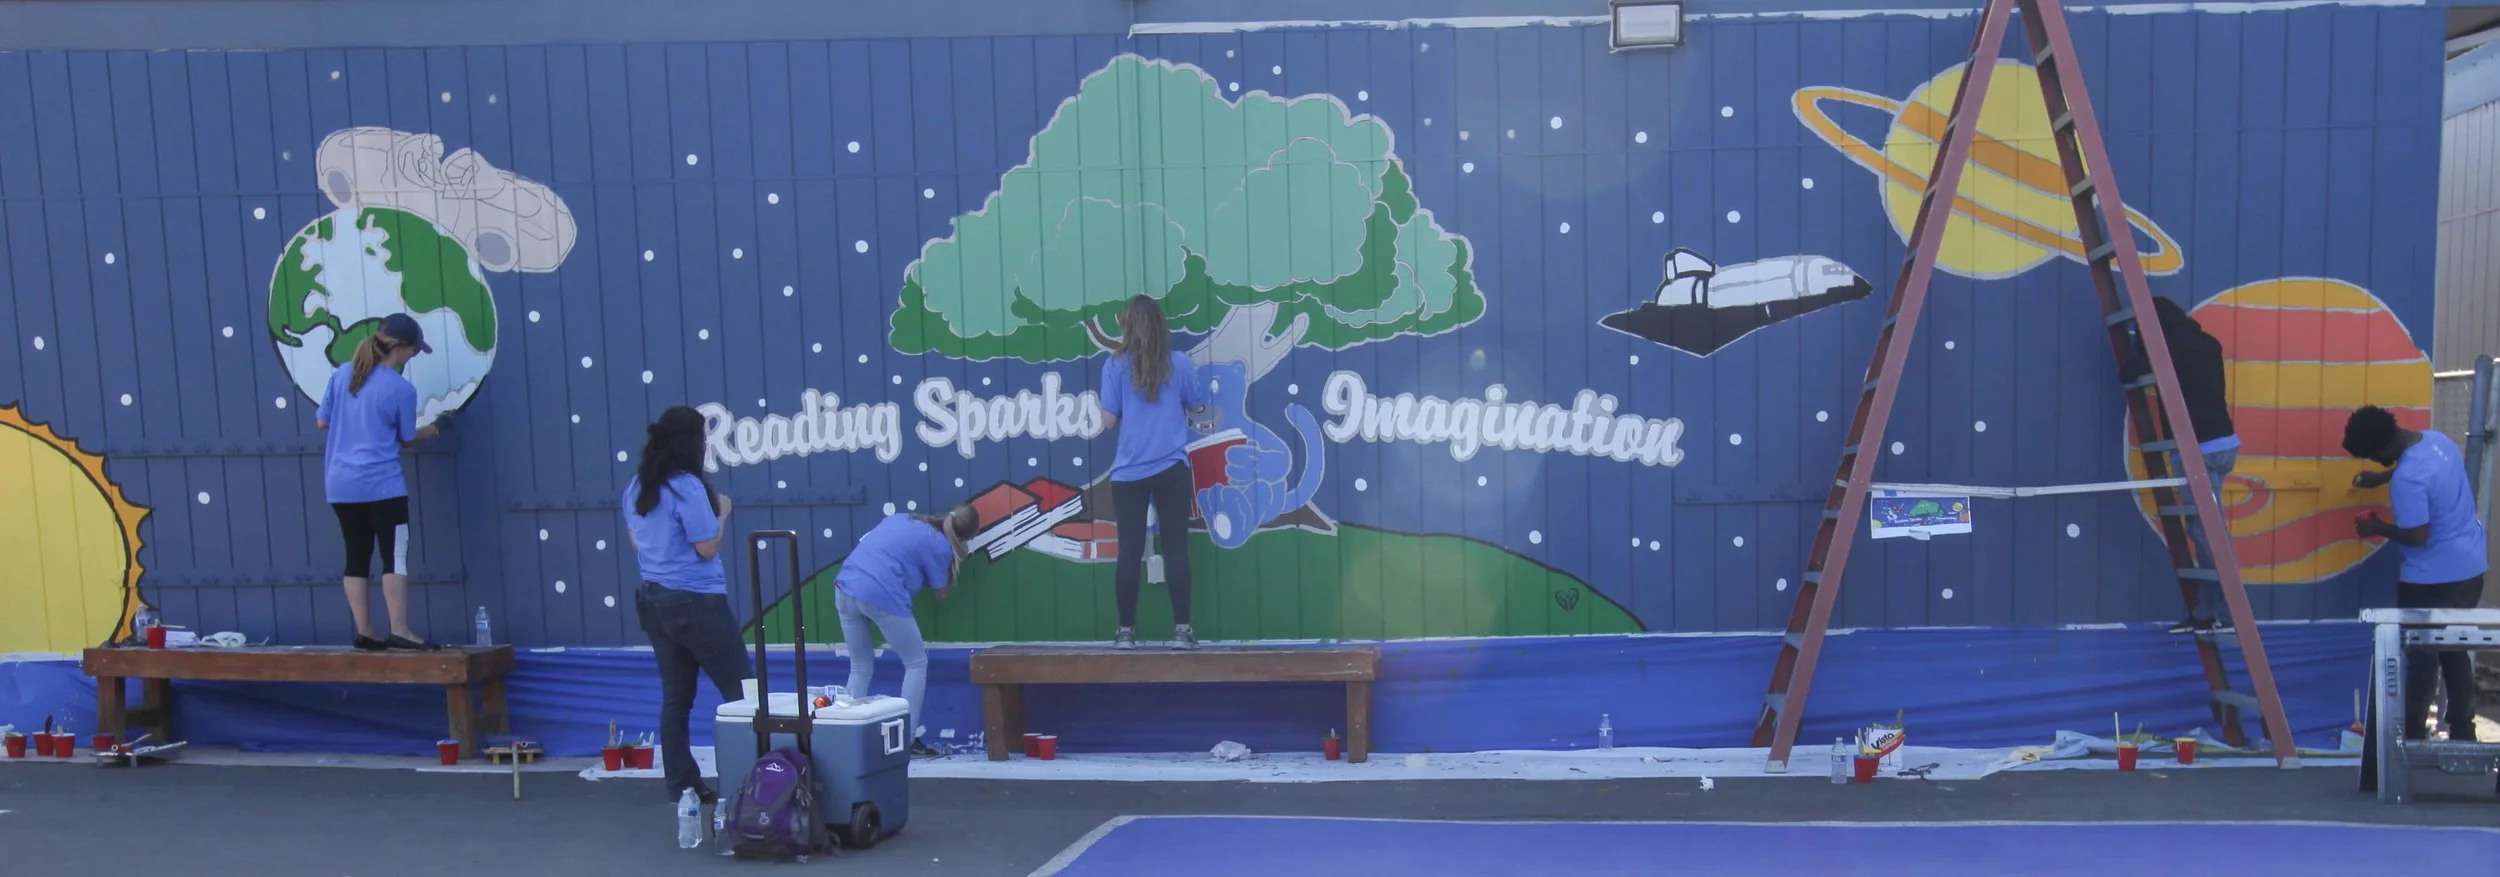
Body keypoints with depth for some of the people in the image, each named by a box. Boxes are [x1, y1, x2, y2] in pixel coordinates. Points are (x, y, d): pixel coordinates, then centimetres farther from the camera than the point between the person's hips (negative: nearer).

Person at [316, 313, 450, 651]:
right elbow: (407, 438, 4)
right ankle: (399, 631, -6)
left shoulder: (342, 374, 6)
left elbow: (321, 422, 13)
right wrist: (436, 426, 21)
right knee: (395, 556, -3)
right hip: (381, 484, -6)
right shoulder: (402, 388, -8)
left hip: (340, 484, 6)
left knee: (357, 557, 9)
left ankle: (364, 633, 11)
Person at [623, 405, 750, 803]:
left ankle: (682, 785, 14)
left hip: (653, 600, 8)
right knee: (742, 692, 2)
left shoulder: (636, 486, 8)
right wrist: (722, 512, -3)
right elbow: (707, 547, -16)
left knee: (676, 698, 11)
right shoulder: (686, 486, -18)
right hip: (696, 602, -8)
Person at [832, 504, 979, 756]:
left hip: (845, 587, 6)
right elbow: (941, 593, 15)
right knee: (917, 663, 12)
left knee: (861, 668, 20)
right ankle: (908, 739, 10)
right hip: (882, 596, -6)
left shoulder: (899, 518, 24)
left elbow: (866, 545, 28)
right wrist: (957, 562, 28)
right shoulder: (941, 546, 5)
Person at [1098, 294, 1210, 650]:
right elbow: (1196, 405, 14)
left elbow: (1109, 420, -2)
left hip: (1129, 471, 0)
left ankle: (1126, 631, 9)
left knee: (1130, 552, 4)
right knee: (1176, 547, 4)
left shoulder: (1115, 365, -3)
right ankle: (1182, 629, 4)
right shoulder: (1179, 363, 1)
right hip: (1172, 469, 0)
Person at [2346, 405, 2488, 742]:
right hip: (2471, 565, 9)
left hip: (2434, 576, -9)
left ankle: (2414, 732, 14)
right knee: (2455, 648, 19)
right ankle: (2462, 728, 27)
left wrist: (2377, 528, -8)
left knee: (2422, 653, 4)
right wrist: (2383, 478, 18)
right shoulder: (2437, 439, -1)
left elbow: (2417, 535, -23)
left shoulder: (2407, 480, -28)